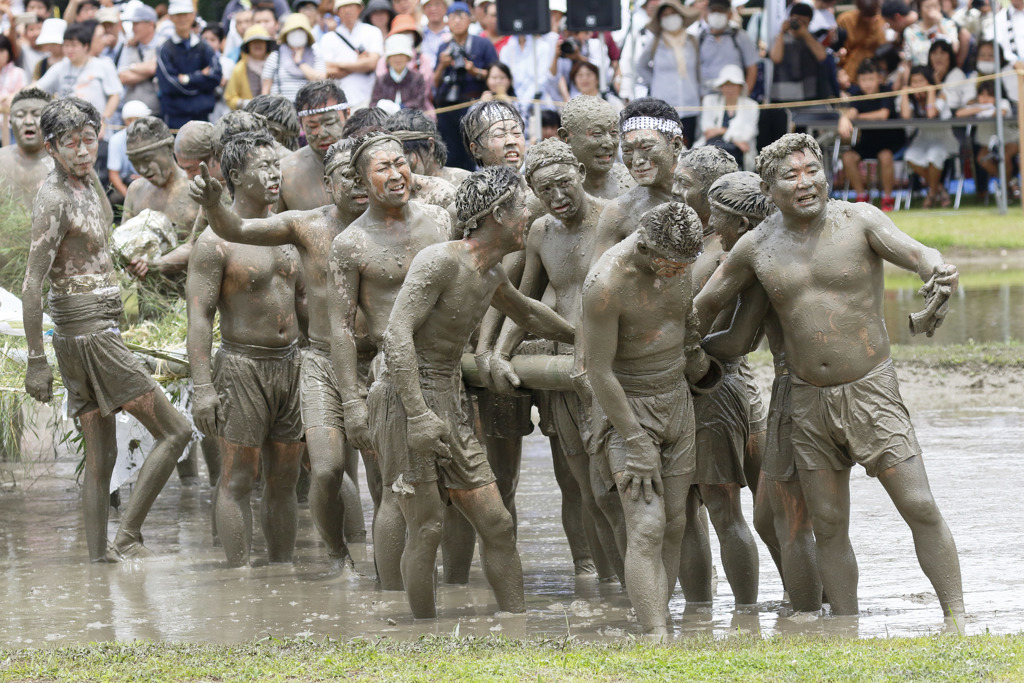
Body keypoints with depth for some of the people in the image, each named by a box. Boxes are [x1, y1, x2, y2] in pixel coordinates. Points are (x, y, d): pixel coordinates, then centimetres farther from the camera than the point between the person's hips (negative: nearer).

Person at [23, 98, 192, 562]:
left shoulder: (88, 180, 11)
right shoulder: (54, 199, -16)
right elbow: (32, 284, -18)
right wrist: (37, 361, -19)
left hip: (95, 327, 9)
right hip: (87, 329, -9)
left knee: (101, 458, 8)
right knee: (174, 431, -8)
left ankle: (99, 559, 9)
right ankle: (127, 538, -9)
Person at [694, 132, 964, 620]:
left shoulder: (858, 221, -7)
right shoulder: (757, 248, 1)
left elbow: (914, 252, -25)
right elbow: (705, 304, 14)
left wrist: (937, 273, -48)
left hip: (870, 391, -3)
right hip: (808, 401, 3)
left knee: (920, 508, -9)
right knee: (828, 527, 5)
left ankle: (957, 621, -3)